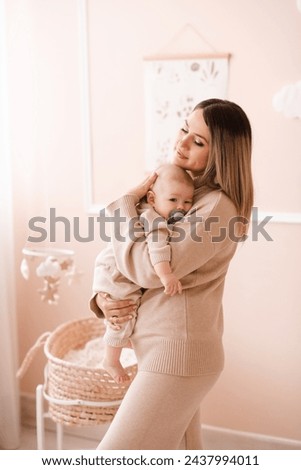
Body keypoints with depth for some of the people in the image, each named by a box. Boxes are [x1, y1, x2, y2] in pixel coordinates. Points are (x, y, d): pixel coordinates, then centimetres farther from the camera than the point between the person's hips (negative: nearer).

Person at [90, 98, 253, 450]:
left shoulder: (219, 208, -19)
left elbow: (149, 268, -25)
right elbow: (120, 263, 13)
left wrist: (126, 203, -12)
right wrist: (103, 298, -5)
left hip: (178, 354, -9)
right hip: (168, 347, 9)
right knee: (181, 451, 23)